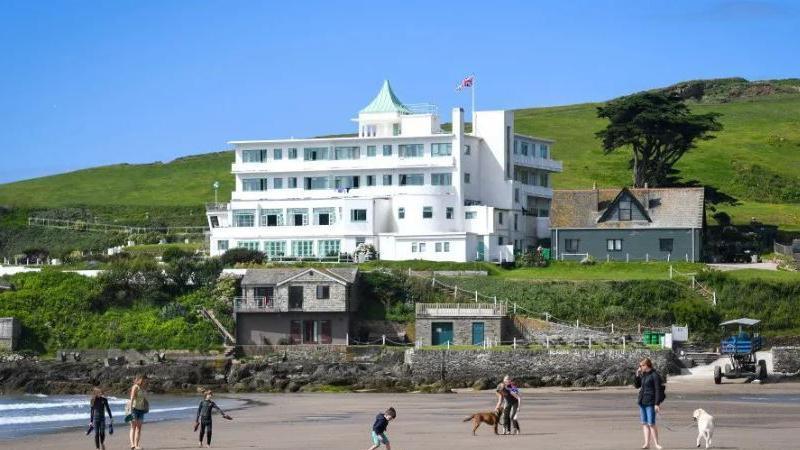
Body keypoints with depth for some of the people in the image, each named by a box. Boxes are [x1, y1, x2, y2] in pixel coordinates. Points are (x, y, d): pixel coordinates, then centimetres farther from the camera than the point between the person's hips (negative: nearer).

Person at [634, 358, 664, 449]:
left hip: (650, 403, -8)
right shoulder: (643, 374, 11)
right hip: (642, 401, 8)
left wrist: (657, 404, -18)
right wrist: (637, 376, 3)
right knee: (644, 423, 7)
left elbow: (658, 390, -14)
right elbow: (637, 385, 18)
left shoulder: (655, 375, -12)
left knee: (651, 424, -7)